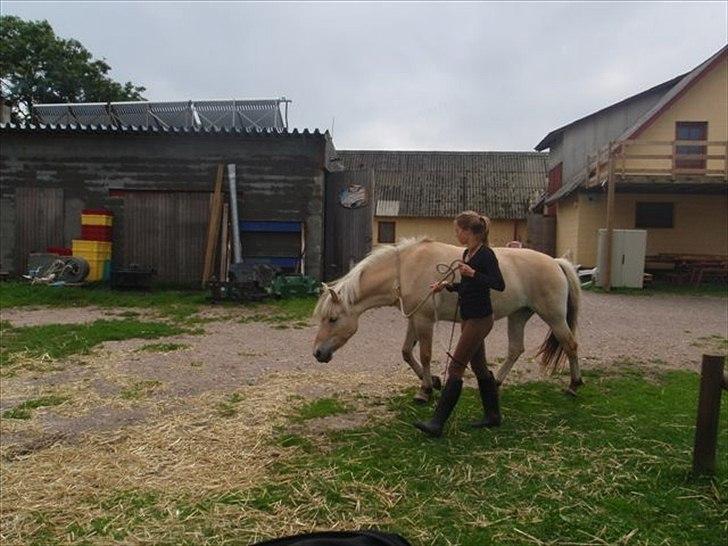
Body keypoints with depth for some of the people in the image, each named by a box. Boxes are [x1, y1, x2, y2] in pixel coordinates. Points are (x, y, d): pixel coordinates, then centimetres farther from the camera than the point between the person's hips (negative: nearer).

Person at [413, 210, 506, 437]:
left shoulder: (486, 254, -15)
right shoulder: (467, 254, 11)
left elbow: (499, 285, -23)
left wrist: (472, 273, -29)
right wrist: (446, 285, 7)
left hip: (480, 319, -10)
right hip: (468, 317, 10)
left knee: (455, 368, -9)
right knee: (479, 366, 16)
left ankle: (437, 423, -5)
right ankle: (492, 415, 30)